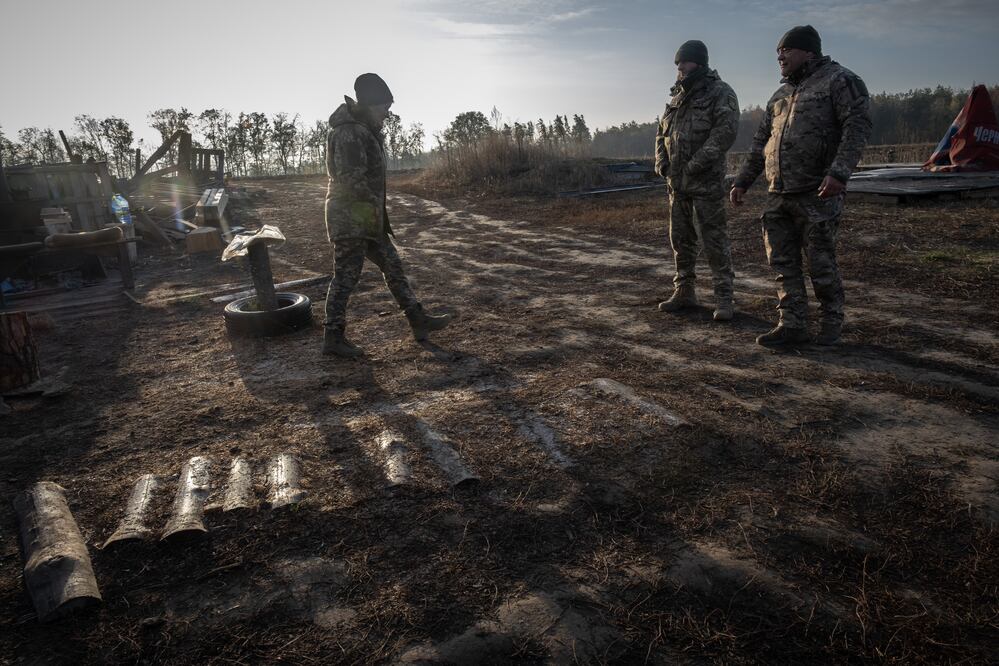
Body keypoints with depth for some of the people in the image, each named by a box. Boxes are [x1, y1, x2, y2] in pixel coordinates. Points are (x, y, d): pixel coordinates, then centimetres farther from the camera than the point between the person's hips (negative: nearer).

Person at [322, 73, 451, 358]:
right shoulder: (348, 133, -17)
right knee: (346, 277, -4)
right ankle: (333, 339, 6)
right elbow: (352, 179, -25)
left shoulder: (366, 130, 16)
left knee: (392, 265, 11)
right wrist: (375, 203, -10)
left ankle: (418, 320, 19)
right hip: (350, 218, -10)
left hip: (367, 219, 10)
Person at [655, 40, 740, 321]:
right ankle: (684, 291, 21)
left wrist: (697, 163, -21)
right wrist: (661, 161, 5)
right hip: (677, 181, 7)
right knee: (680, 238, 10)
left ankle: (723, 297, 1)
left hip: (706, 181, -7)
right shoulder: (678, 96, 18)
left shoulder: (721, 93, -4)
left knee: (714, 239, -5)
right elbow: (662, 131, 22)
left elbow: (726, 130, -16)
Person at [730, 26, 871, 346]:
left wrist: (839, 172, -26)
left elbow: (857, 126, -13)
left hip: (817, 194, -7)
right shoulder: (781, 95, 20)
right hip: (779, 196, 7)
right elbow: (761, 142, 23)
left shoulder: (839, 80, -1)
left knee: (821, 264, 0)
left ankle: (832, 322, 18)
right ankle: (792, 325, 11)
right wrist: (742, 181, 17)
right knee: (783, 263, 4)